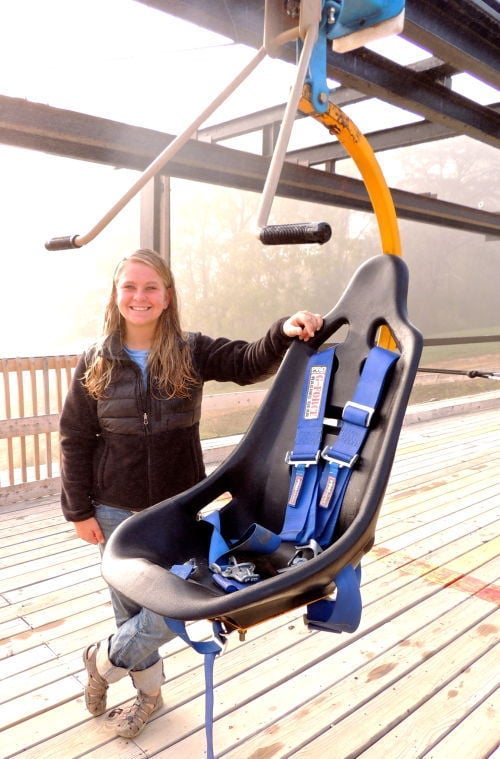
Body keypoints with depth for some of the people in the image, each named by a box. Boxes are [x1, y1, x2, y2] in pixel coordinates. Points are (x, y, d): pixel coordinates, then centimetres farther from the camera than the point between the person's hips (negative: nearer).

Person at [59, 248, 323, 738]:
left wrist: (284, 332, -37)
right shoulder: (96, 362, -4)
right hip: (116, 512, 1)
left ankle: (104, 661, 32)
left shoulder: (192, 352, -5)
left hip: (177, 509, 0)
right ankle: (148, 690, 43)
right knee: (131, 606, 15)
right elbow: (75, 441, -1)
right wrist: (79, 510, -2)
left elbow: (248, 363, -17)